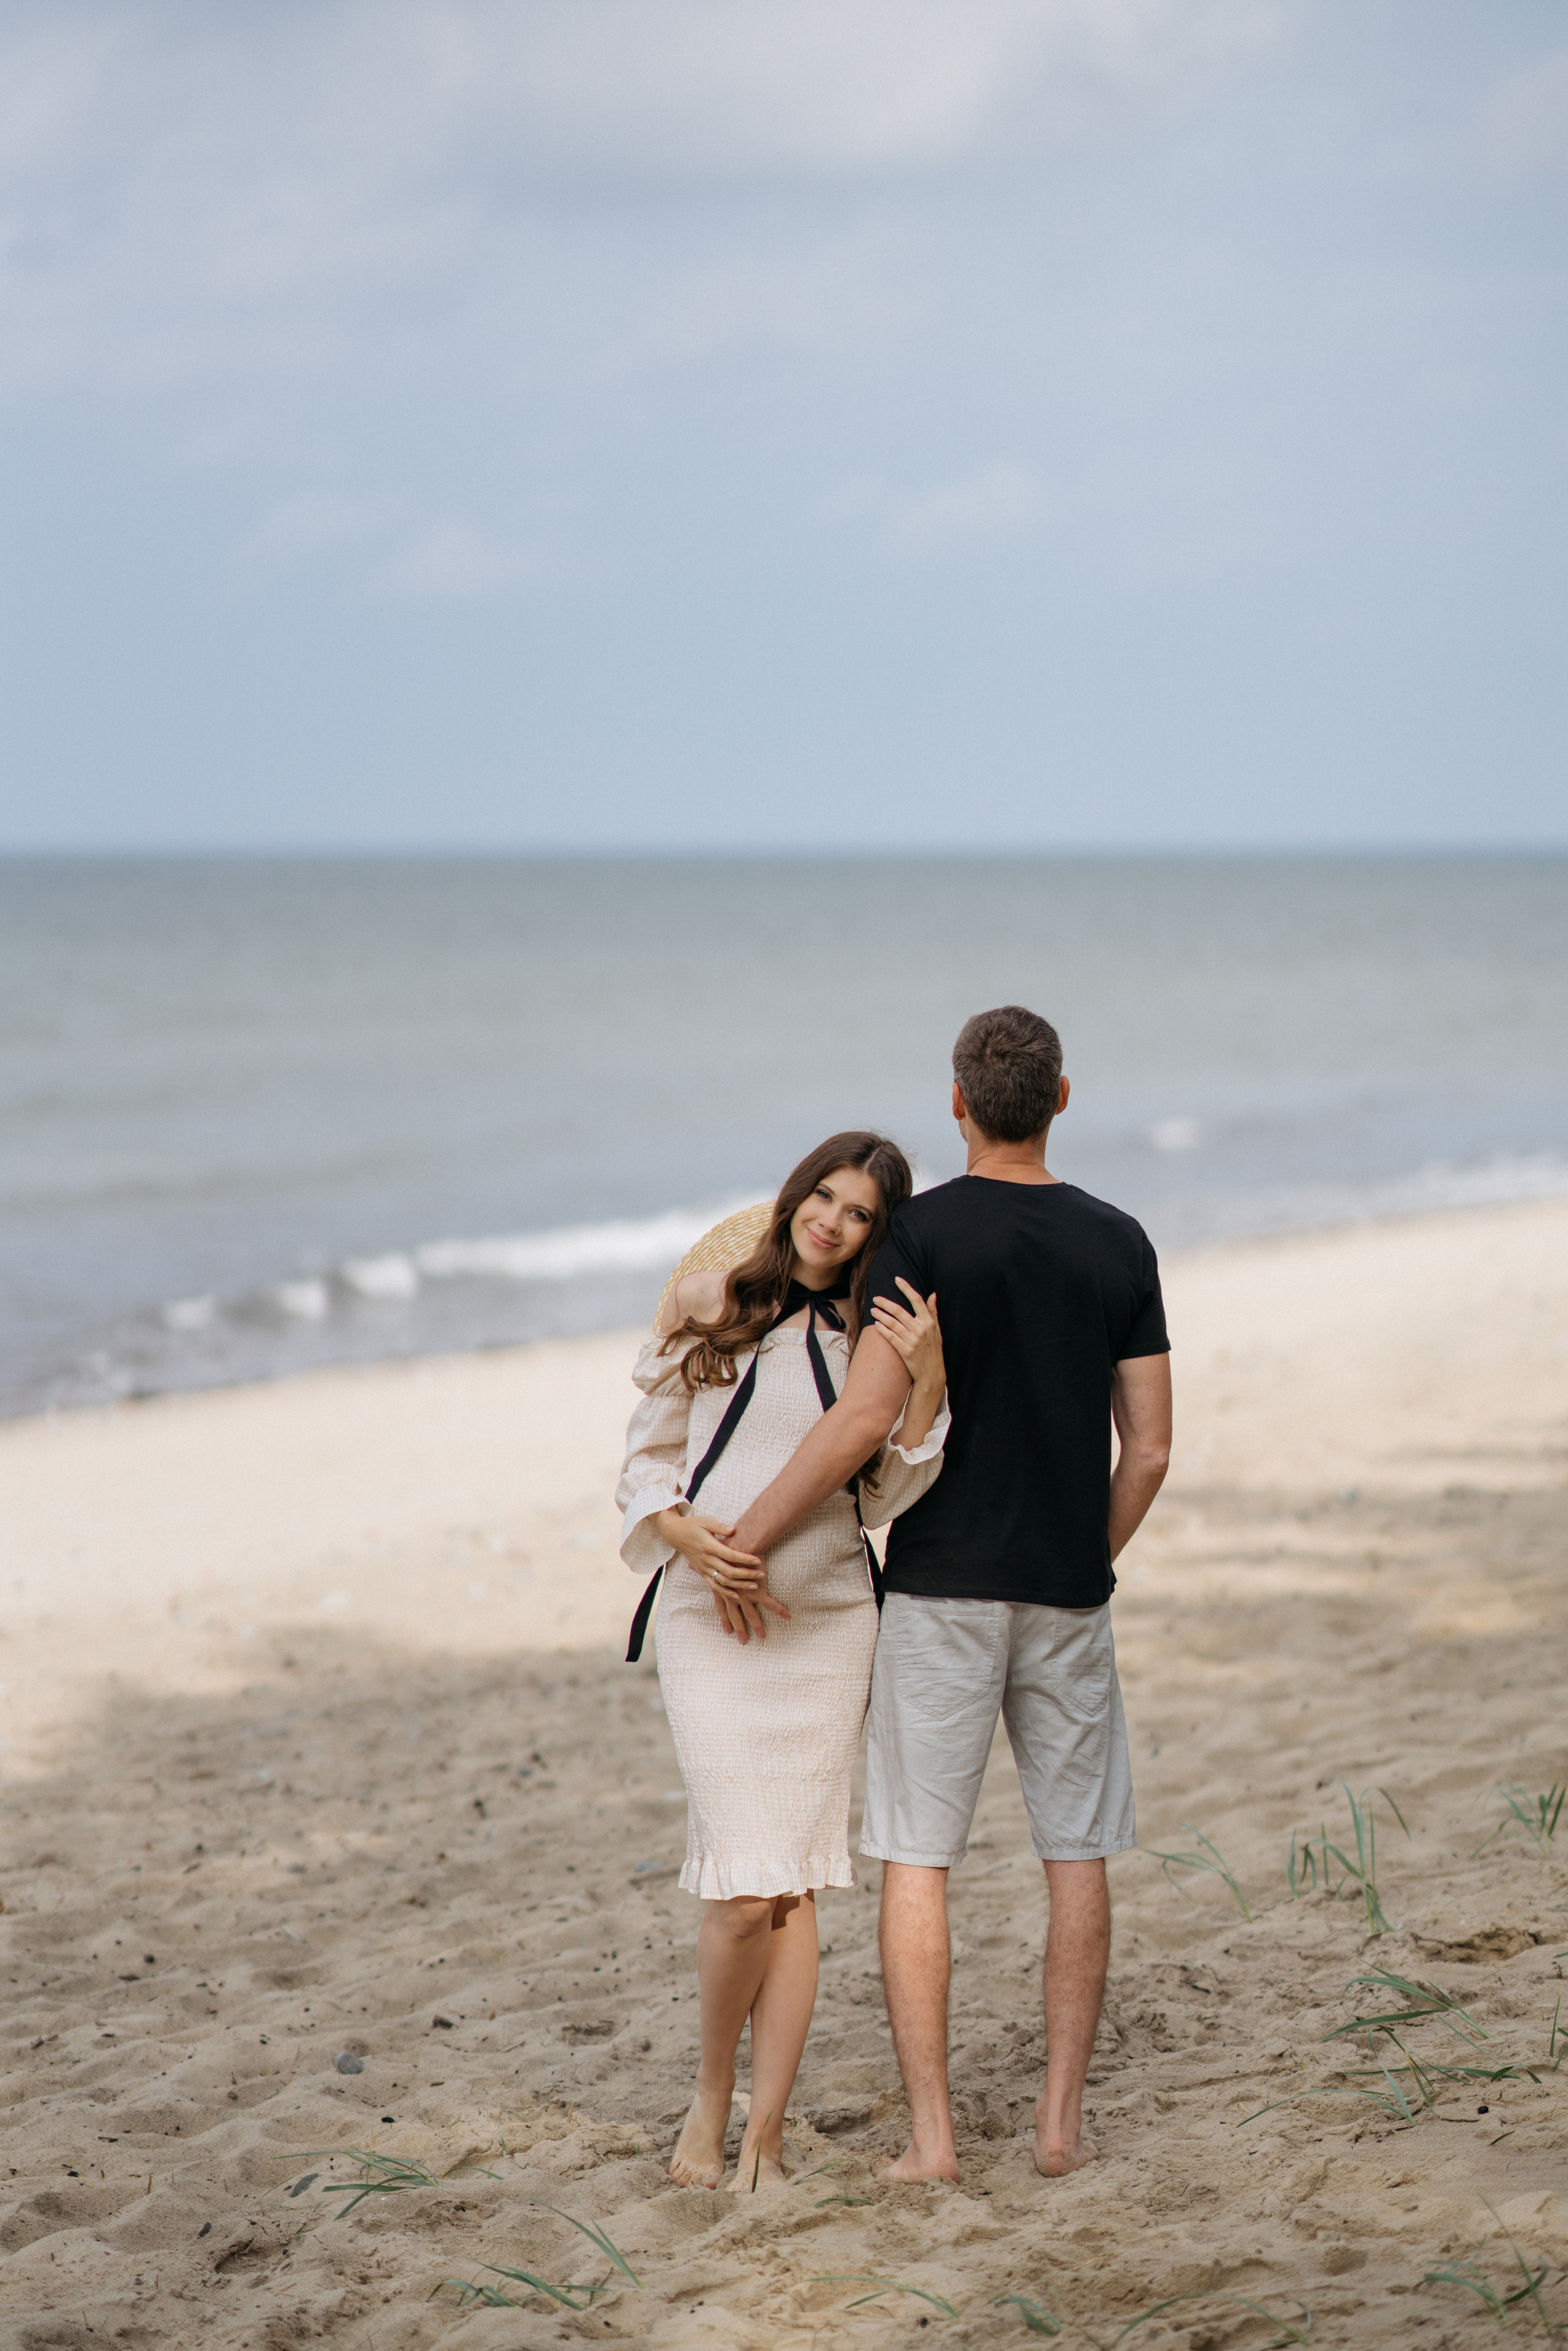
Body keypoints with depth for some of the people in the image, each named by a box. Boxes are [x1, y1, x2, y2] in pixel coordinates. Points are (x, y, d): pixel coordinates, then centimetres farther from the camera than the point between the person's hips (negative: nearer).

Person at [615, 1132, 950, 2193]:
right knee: (746, 1889, -10)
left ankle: (765, 2136, 8)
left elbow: (882, 1498, -1)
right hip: (711, 1621, -2)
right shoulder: (708, 1310, 5)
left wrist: (928, 1382, -14)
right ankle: (711, 2098, 13)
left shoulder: (872, 1338, 8)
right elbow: (647, 1459, 9)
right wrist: (689, 1537, -11)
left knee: (795, 1888, 1)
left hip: (828, 1625, 2)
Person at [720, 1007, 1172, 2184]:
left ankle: (932, 2132, 0)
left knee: (916, 1859, 2)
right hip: (1068, 1595, 3)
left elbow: (867, 1418, -18)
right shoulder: (1119, 1245, 1)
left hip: (942, 1585, -3)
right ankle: (1063, 2117, 12)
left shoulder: (923, 1232, -10)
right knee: (1076, 1855, 12)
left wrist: (749, 1536, -10)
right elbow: (1150, 1447, 2)